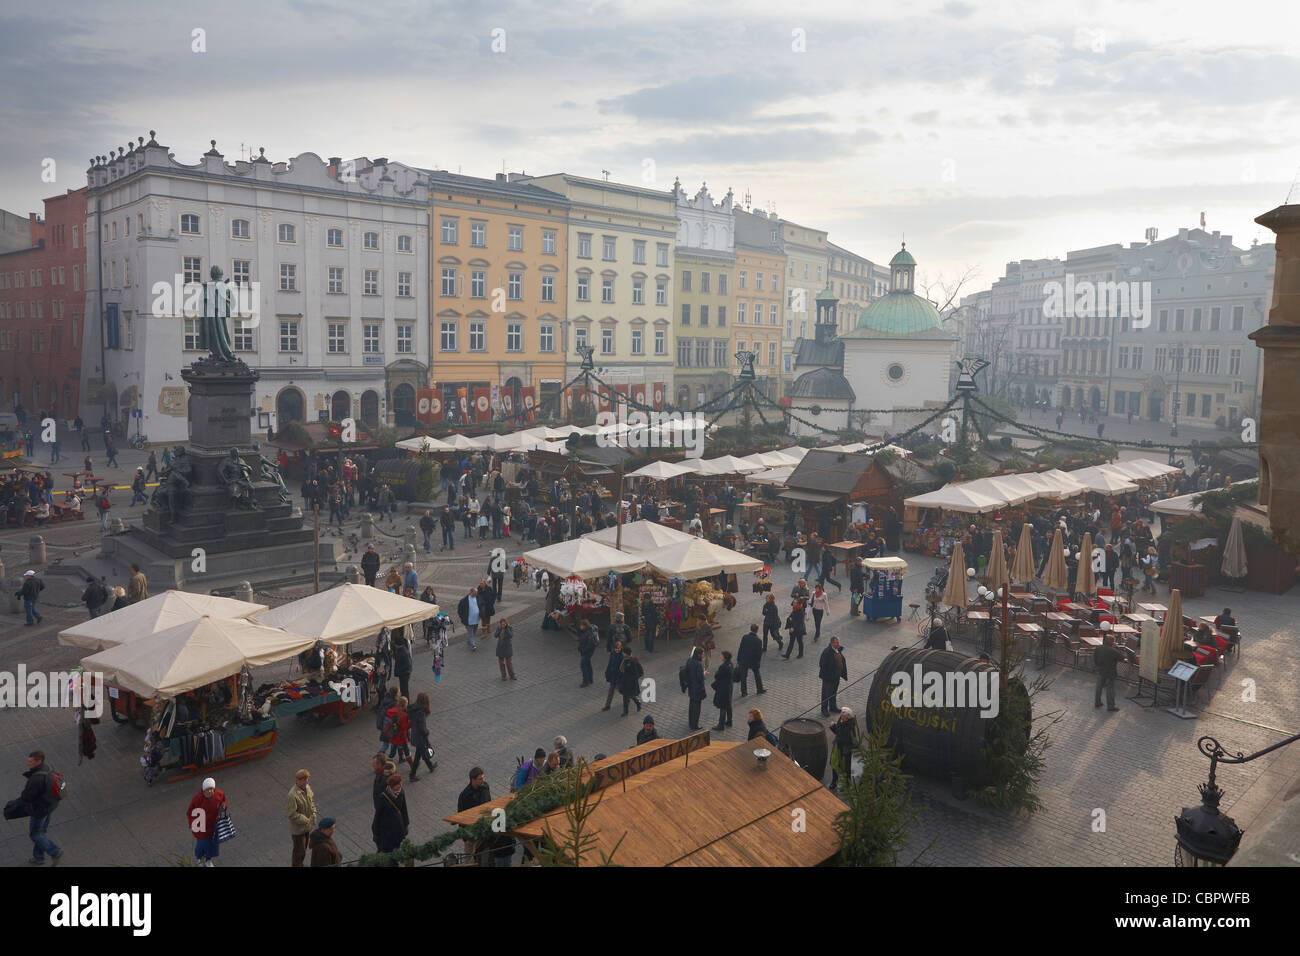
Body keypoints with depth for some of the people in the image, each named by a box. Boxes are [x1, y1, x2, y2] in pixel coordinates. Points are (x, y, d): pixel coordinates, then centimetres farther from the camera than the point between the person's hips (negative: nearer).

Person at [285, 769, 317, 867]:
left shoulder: (307, 787, -7)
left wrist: (313, 813, -1)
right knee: (299, 851, 8)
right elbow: (291, 814, -27)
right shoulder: (293, 795, -32)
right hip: (298, 828, -8)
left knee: (304, 847, 26)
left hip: (307, 825, 8)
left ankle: (300, 864, 46)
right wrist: (305, 820, -22)